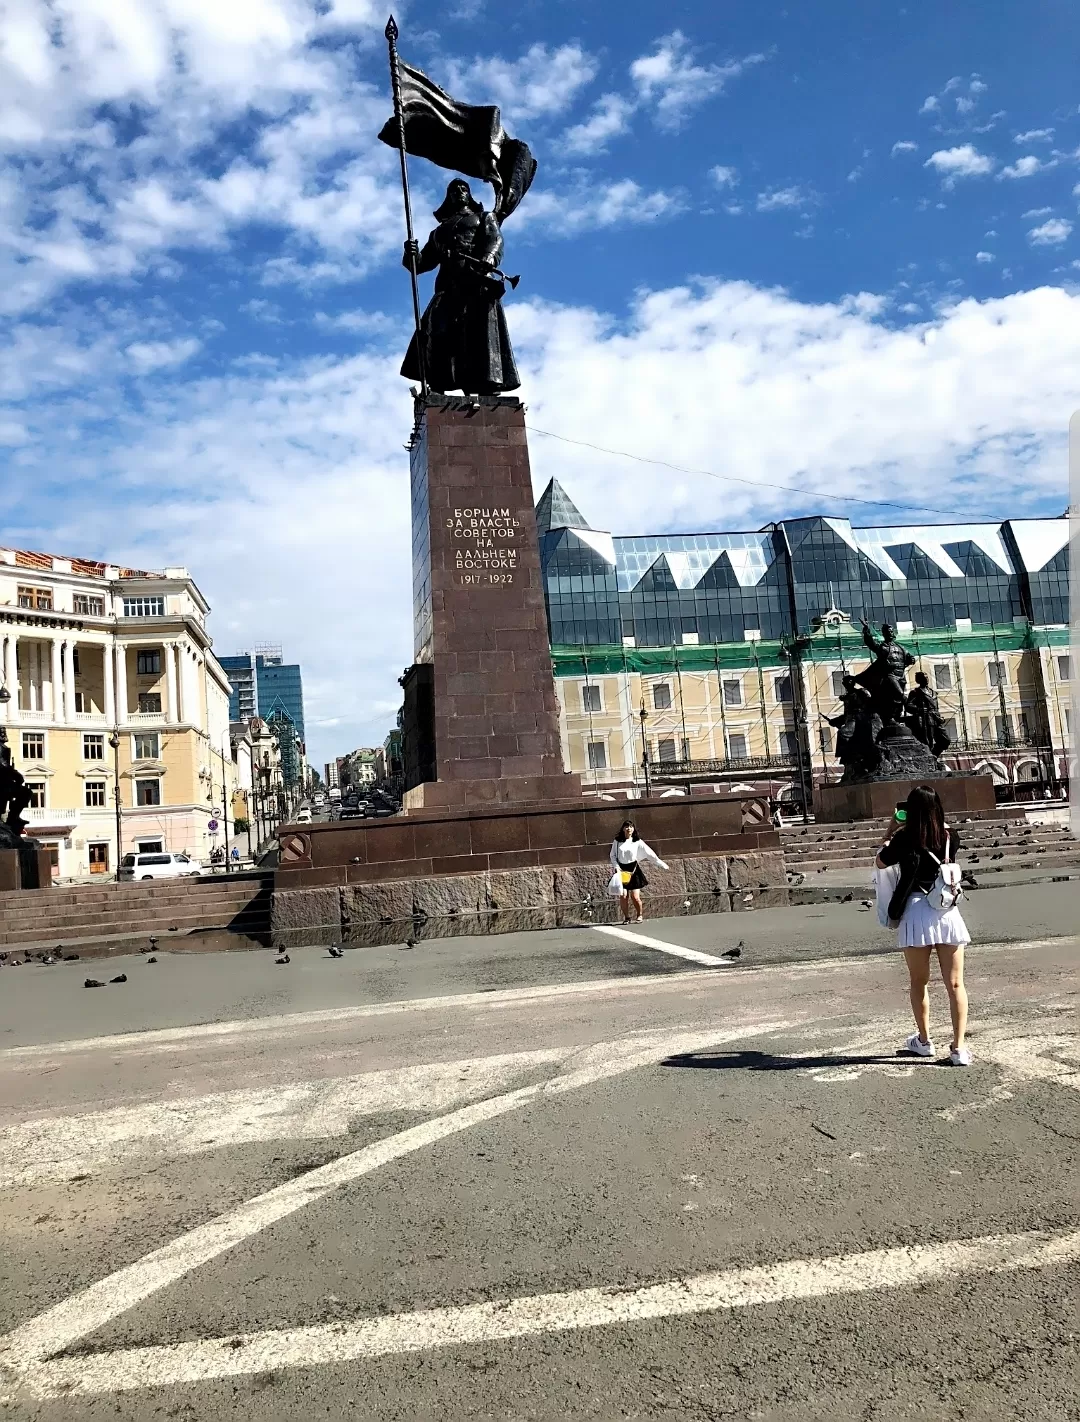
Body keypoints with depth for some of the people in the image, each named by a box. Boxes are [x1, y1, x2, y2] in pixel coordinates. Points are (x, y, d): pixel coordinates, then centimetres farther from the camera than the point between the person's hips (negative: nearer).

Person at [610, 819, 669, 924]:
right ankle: (626, 917, 13)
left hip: (633, 871, -1)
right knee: (623, 896, -7)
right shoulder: (617, 841, 4)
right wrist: (616, 867, -5)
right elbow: (613, 855, 10)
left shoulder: (638, 842, 1)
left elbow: (649, 854, 0)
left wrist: (662, 864, -2)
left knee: (635, 897, -6)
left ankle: (640, 915, 19)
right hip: (621, 871, 1)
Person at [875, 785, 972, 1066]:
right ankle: (959, 1048, 4)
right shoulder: (949, 837, 3)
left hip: (916, 912, -2)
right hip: (947, 911, 2)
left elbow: (880, 862, 10)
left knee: (919, 982, 15)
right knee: (955, 983, 6)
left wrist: (892, 829, 13)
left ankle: (924, 1041, 28)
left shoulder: (904, 839, -6)